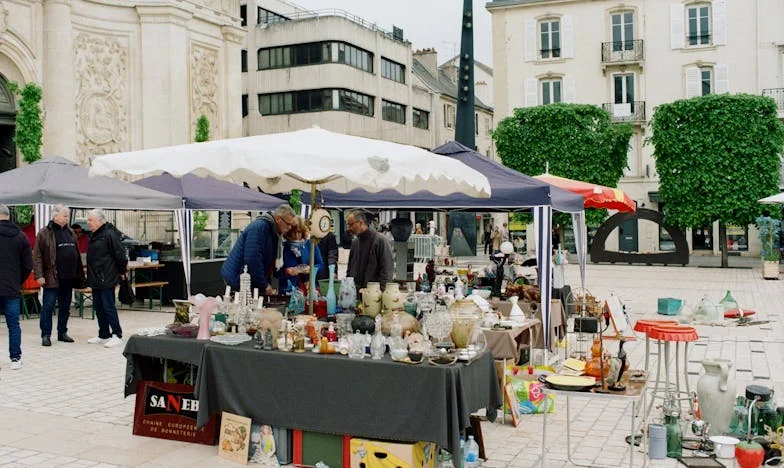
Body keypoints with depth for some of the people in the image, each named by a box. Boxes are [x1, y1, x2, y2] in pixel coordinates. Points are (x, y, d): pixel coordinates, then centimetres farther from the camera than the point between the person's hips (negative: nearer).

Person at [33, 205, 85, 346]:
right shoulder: (44, 233, -5)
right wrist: (39, 275, -15)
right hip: (52, 277, -6)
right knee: (48, 306, -1)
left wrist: (79, 275, 13)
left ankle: (62, 332, 22)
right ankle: (46, 335, 6)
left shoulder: (70, 233, 13)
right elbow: (37, 256, -8)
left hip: (68, 277, 6)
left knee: (65, 306, 12)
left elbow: (77, 255, 16)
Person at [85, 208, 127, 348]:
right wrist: (90, 276, 21)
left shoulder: (110, 234, -15)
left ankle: (117, 335, 1)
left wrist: (122, 271, -9)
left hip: (107, 278, -9)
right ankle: (103, 335, 21)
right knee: (99, 308, 13)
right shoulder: (94, 235, 15)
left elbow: (120, 254, -16)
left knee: (108, 307, -7)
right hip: (96, 279, 10)